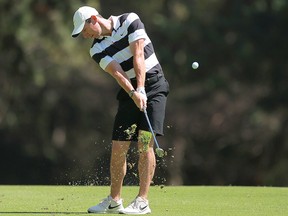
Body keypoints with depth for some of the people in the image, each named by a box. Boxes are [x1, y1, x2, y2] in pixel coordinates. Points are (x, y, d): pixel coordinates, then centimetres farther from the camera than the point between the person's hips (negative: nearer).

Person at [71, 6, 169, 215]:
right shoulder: (97, 49, 1)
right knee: (118, 148, 1)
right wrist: (134, 94, -31)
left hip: (154, 86, -4)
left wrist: (141, 90, -25)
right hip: (129, 92, 4)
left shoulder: (130, 21, -8)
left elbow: (138, 56, -16)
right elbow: (117, 72, -14)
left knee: (145, 144, -15)